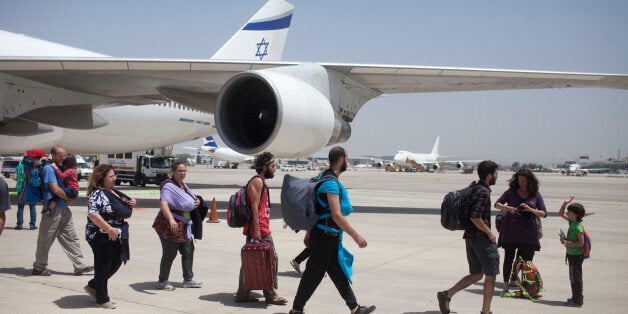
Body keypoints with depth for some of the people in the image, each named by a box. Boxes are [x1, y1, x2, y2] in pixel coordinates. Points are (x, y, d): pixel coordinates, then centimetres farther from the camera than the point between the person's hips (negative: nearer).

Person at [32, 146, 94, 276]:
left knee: (72, 238, 7)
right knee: (45, 240, 4)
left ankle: (80, 266, 8)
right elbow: (56, 189, -21)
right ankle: (39, 268, 16)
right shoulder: (49, 168, -12)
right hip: (53, 210, -9)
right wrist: (68, 198, -7)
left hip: (64, 209, 9)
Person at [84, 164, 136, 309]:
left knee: (116, 263, 17)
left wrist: (131, 204, 2)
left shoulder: (114, 191, 10)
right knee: (103, 267, 4)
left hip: (117, 236, 9)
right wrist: (109, 229, -32)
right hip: (102, 237, -9)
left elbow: (121, 209, 24)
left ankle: (93, 286, 36)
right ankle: (102, 299, 19)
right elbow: (92, 214, -30)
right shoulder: (97, 194, -18)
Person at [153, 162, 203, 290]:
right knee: (170, 253, -2)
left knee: (188, 251, 12)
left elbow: (190, 201, 29)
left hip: (184, 225, 9)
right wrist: (171, 219, -47)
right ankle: (162, 282, 13)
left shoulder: (183, 185, 13)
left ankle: (188, 280, 24)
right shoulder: (169, 186, -16)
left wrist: (197, 201, 4)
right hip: (170, 226, -9)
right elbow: (163, 204, -32)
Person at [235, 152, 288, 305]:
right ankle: (270, 294, 3)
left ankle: (242, 294, 15)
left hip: (257, 228, 10)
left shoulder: (260, 181, 21)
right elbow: (254, 206, -19)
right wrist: (257, 229, -23)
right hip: (259, 229, -10)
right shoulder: (258, 181, -11)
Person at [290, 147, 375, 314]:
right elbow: (336, 215, -25)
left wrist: (309, 232, 23)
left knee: (339, 273, 14)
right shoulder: (331, 182, -19)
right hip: (326, 237, -10)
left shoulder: (323, 178, 13)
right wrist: (356, 236, -22)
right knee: (313, 274, 0)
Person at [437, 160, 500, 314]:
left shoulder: (474, 188, 14)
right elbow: (475, 216, -26)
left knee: (476, 275, 16)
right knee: (490, 276, 3)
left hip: (470, 236, 9)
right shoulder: (483, 192, -16)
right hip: (481, 238, -9)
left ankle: (446, 294, 8)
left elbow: (471, 213, 22)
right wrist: (489, 233, -15)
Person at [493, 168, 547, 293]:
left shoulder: (536, 195, 6)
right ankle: (506, 284, 1)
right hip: (511, 230, -1)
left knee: (526, 259, 6)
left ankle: (513, 280, 23)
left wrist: (530, 210, -14)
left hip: (528, 231, 1)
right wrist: (507, 208, -14)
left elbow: (544, 213, 4)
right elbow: (497, 204, 6)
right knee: (509, 257, -4)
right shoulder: (511, 192, 5)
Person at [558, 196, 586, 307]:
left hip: (576, 256, -9)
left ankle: (577, 301, 7)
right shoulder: (571, 222, 4)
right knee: (573, 277, 18)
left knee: (576, 278, -1)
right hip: (572, 254, 9)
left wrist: (567, 242, -23)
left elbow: (581, 243, -25)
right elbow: (561, 214, 17)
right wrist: (565, 203, 5)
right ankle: (577, 297, 30)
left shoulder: (578, 227, -22)